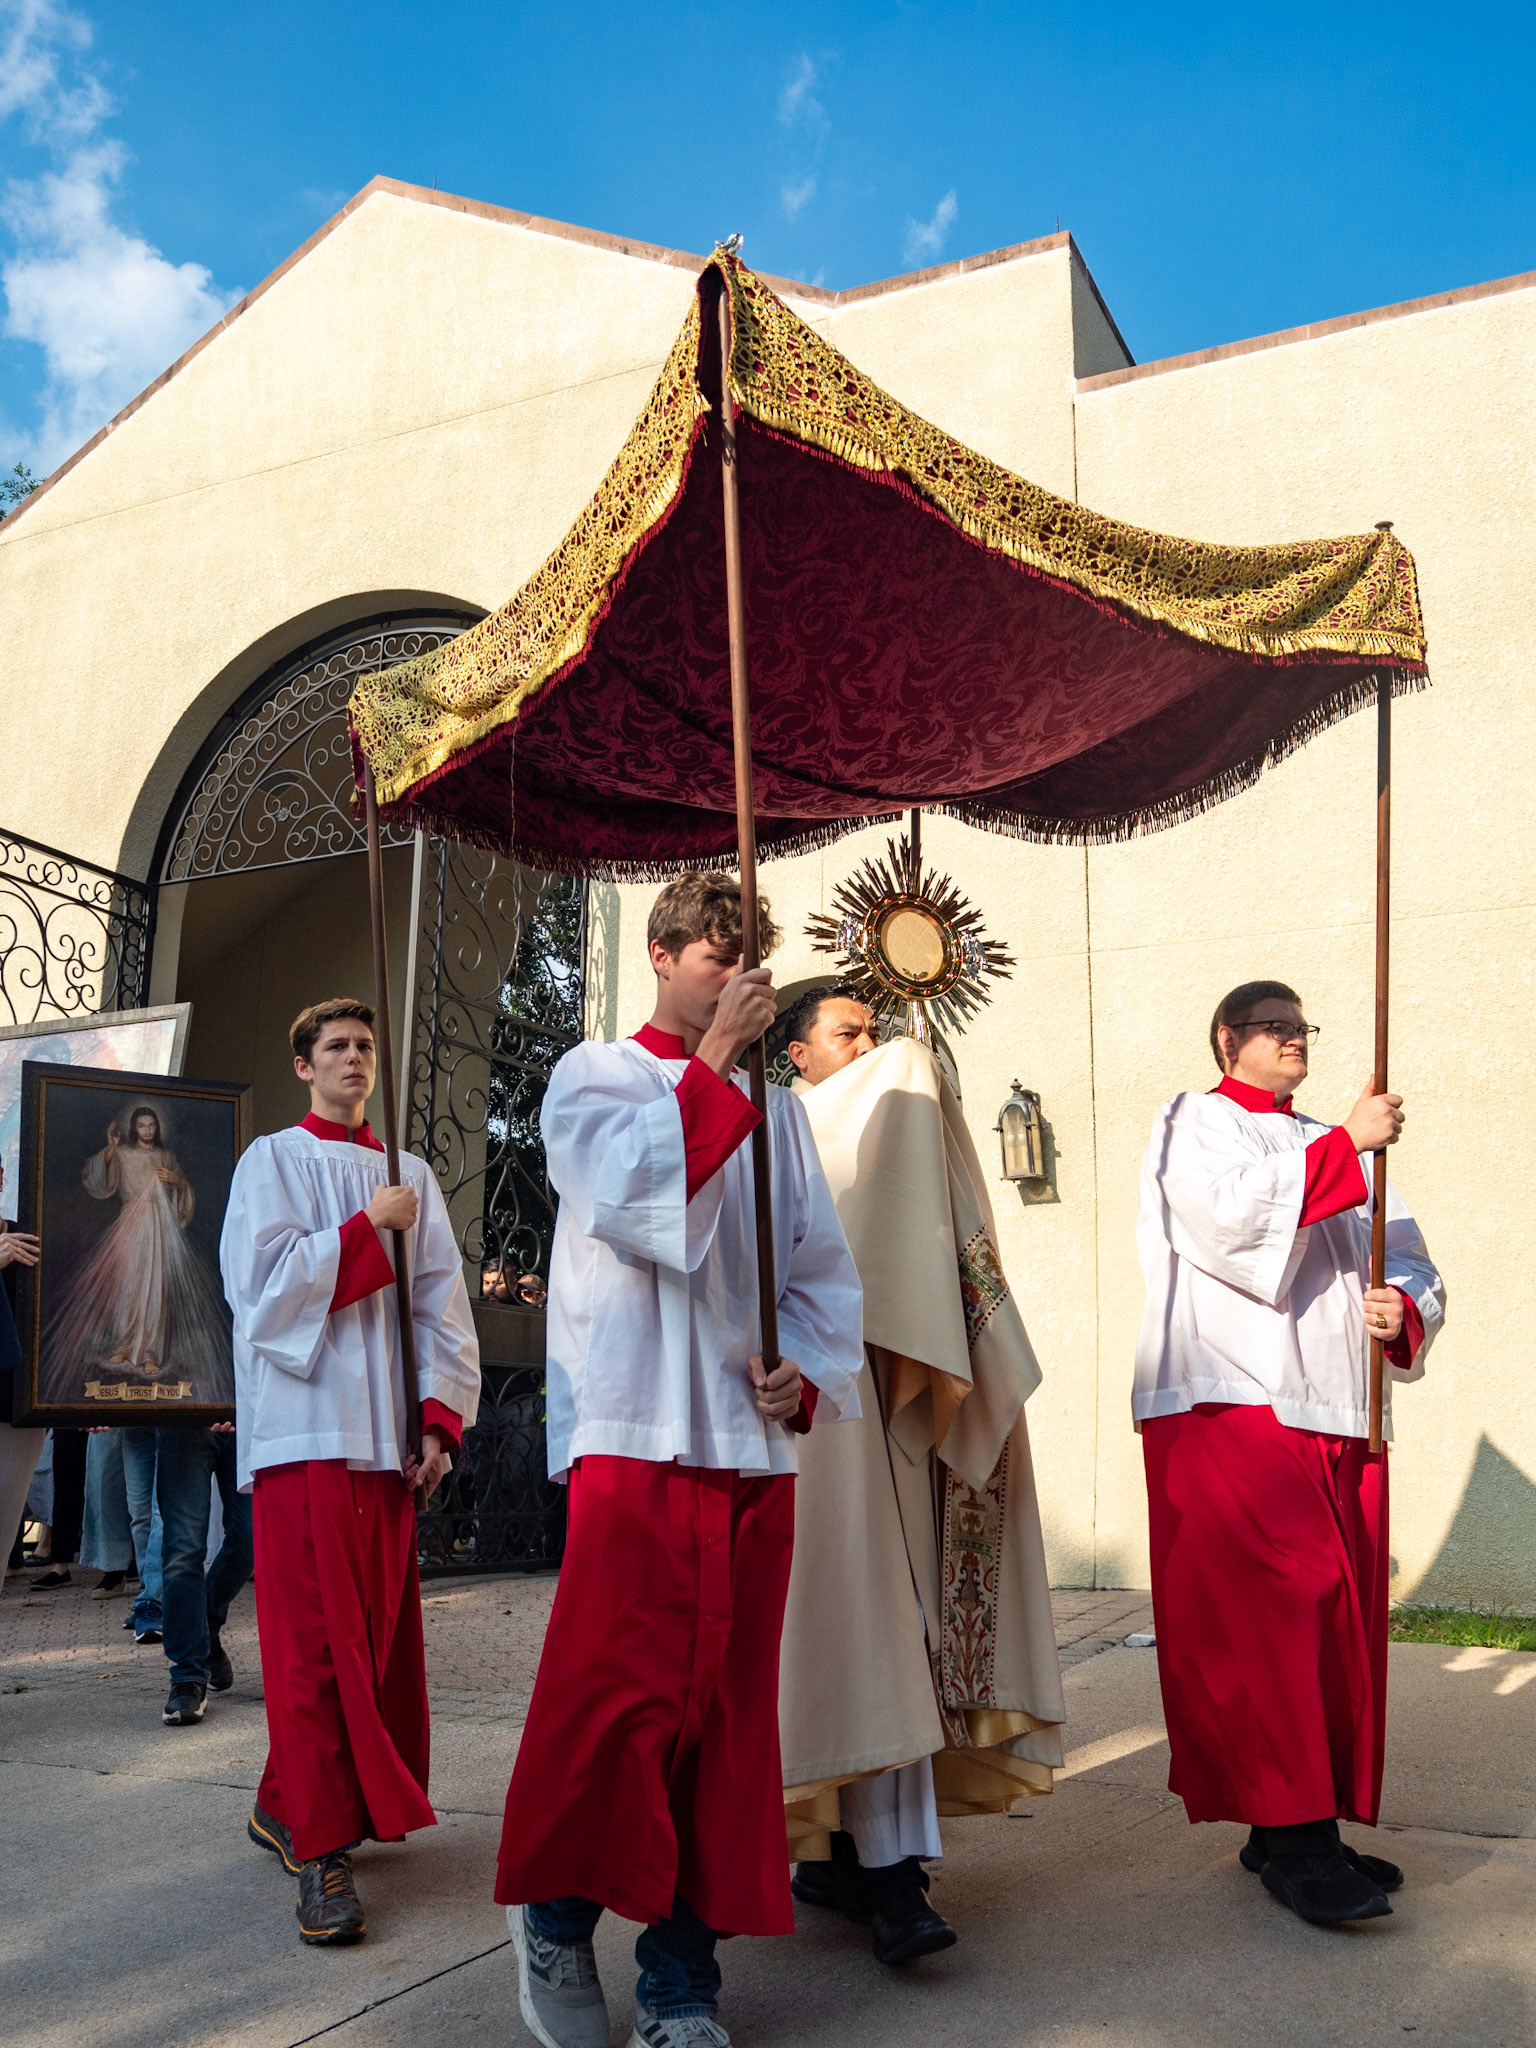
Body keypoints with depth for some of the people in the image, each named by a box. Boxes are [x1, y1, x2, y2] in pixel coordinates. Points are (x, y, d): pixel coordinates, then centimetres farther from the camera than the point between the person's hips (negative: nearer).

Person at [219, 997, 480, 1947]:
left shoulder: (413, 1175, 16)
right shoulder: (273, 1161, 6)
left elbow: (444, 1300, 10)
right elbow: (261, 1280, -7)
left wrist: (442, 1416, 0)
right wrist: (367, 1228, -10)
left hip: (389, 1433, 4)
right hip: (307, 1428, -4)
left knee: (379, 1632, 7)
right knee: (319, 1637, -7)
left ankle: (290, 1806, 24)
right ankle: (322, 1847, -1)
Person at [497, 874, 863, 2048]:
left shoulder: (777, 1111, 17)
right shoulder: (595, 1076, 5)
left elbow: (824, 1269, 16)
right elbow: (639, 1198, -15)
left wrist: (809, 1375, -1)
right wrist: (714, 1057, -10)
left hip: (754, 1448, 5)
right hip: (637, 1437, -4)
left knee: (727, 1711, 6)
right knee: (619, 1698, -8)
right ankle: (558, 1916, 19)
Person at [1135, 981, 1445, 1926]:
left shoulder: (1332, 1149, 24)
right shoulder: (1195, 1124, 6)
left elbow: (1413, 1266, 18)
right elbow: (1232, 1213, -16)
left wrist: (1403, 1311, -5)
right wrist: (1345, 1146, -11)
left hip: (1337, 1415, 7)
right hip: (1230, 1407, -6)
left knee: (1339, 1619, 5)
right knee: (1275, 1604, -14)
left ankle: (1295, 1829, 14)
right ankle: (1293, 1835, -7)